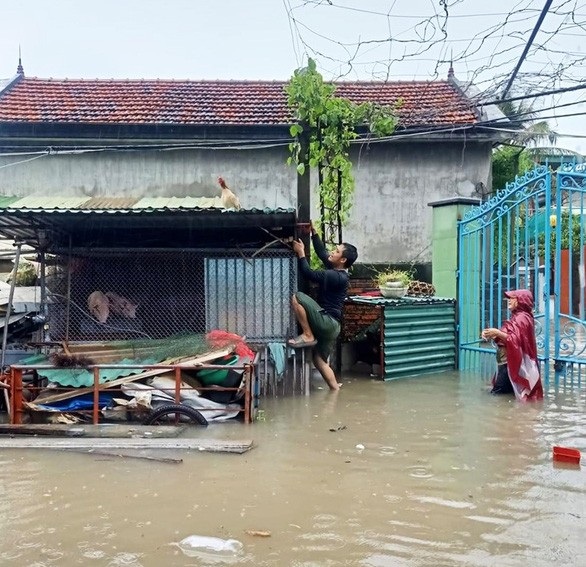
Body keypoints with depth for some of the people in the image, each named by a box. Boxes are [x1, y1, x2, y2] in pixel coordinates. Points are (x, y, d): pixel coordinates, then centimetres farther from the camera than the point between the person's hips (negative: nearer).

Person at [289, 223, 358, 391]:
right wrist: (313, 232, 18)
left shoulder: (337, 277, -19)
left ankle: (308, 336, -12)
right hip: (329, 324, 10)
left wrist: (301, 253, -11)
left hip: (327, 322, -10)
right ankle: (336, 390, 11)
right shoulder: (336, 270, 10)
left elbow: (309, 274, -21)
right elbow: (321, 252, 22)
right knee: (319, 360, 14)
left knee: (296, 297, -17)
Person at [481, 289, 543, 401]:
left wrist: (498, 333, -26)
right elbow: (506, 338, 18)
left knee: (498, 394, -11)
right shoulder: (516, 317, 20)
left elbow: (516, 341, -25)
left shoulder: (521, 318, -12)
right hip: (506, 363, 10)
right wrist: (494, 335, 0)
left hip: (511, 364, -10)